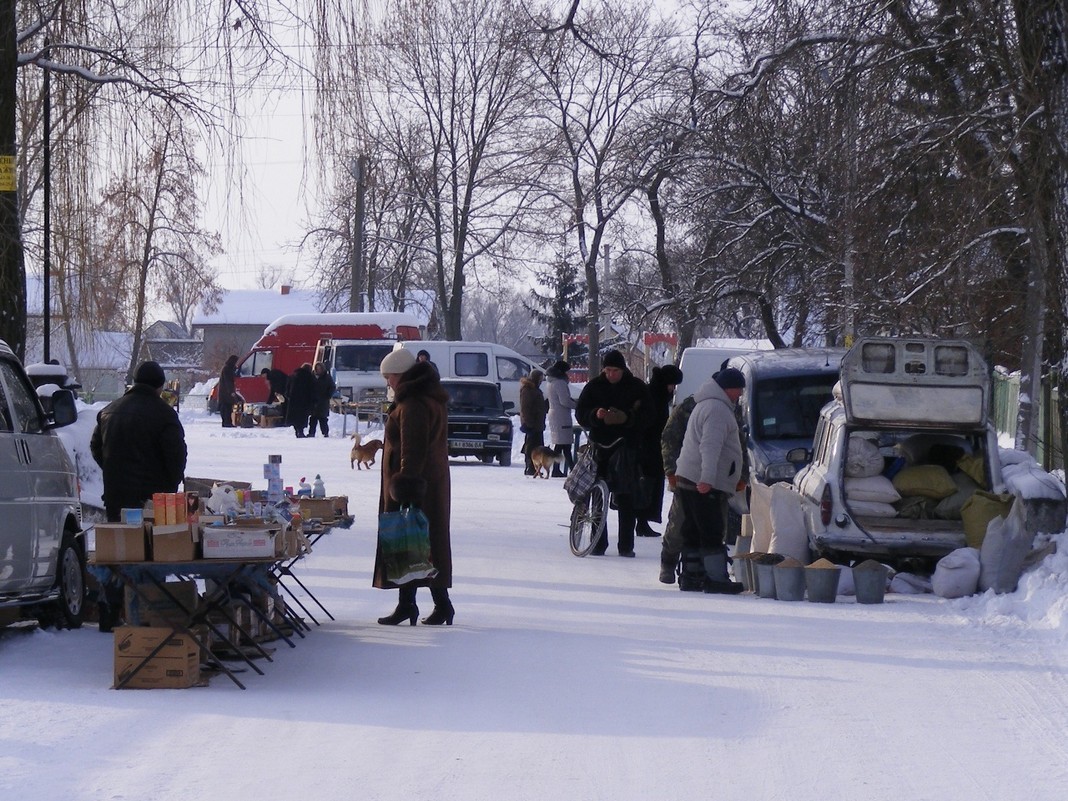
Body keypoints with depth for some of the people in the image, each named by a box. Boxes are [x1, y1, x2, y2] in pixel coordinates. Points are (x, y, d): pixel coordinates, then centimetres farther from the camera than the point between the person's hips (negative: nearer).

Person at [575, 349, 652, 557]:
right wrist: (595, 415, -16)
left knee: (627, 500, -1)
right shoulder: (594, 387, 7)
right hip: (600, 446, 2)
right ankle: (598, 543, 6)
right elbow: (580, 413, 5)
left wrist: (626, 418, -20)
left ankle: (626, 545, 3)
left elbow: (646, 418, -2)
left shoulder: (637, 388, 2)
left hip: (628, 447, -1)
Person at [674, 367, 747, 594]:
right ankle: (716, 579, -12)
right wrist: (707, 478, -30)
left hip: (688, 479, 10)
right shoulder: (718, 408, -12)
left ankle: (690, 576, 15)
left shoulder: (705, 404, 23)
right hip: (704, 483, -10)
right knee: (712, 532, -10)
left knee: (693, 532, 12)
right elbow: (710, 446, -23)